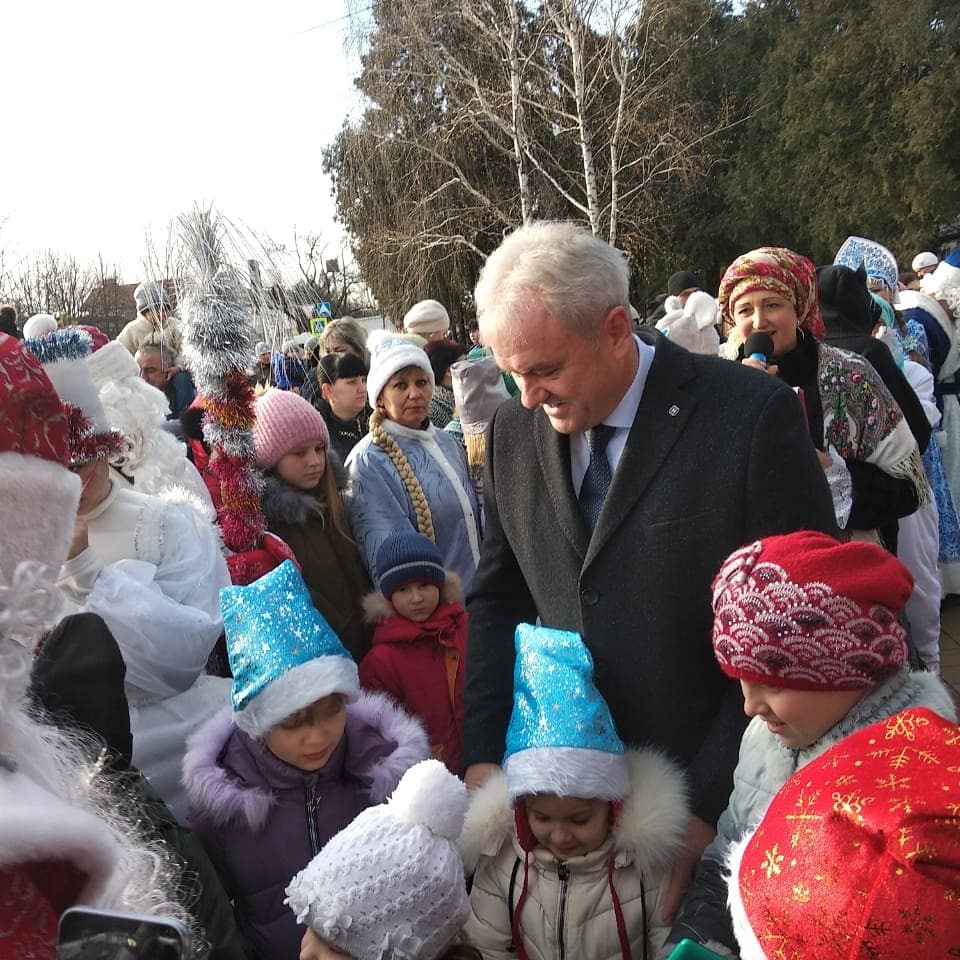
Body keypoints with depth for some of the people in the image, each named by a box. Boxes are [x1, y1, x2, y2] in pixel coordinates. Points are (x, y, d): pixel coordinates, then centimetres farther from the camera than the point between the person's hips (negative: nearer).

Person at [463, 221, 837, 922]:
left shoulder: (753, 416, -18)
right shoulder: (515, 430, -2)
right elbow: (500, 599, 5)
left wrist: (707, 803, -16)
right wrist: (482, 757, -4)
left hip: (717, 792, -4)